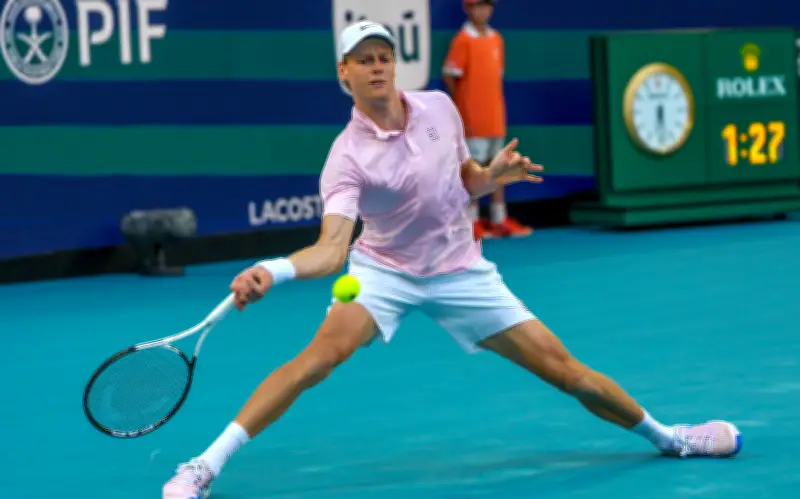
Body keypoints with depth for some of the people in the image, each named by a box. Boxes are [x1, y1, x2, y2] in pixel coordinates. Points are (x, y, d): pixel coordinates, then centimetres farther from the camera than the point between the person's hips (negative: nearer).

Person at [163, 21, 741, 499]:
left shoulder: (439, 107, -6)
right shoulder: (348, 156, -20)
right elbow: (332, 249, -32)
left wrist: (494, 174, -11)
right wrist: (272, 271, -51)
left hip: (461, 273, 3)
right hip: (383, 271, -3)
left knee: (564, 369, 0)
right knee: (320, 355, -30)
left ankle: (666, 437, 24)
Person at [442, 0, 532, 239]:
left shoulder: (496, 38, 11)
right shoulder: (463, 40, -10)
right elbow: (448, 76, -12)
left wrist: (497, 105, 10)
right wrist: (463, 107, -11)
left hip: (496, 116, 7)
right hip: (473, 119, -7)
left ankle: (499, 220, 16)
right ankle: (472, 221, 2)